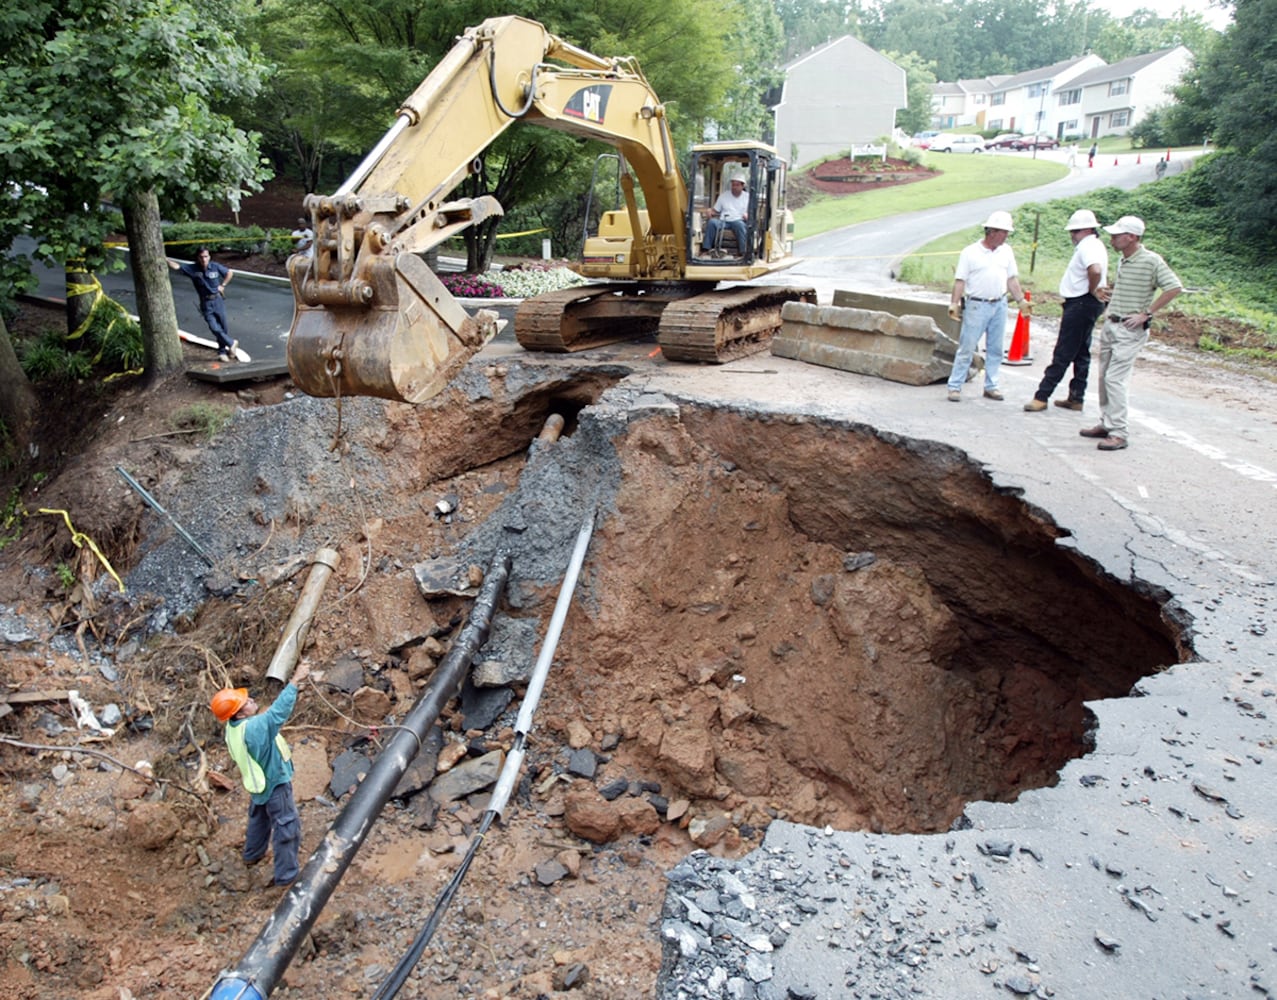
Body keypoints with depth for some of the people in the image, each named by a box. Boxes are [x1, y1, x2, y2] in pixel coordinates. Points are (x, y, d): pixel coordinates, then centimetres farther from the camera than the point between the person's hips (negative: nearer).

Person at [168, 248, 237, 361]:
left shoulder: (215, 266, -6)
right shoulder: (192, 269, -9)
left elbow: (230, 273, 9)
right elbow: (176, 266, -18)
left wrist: (223, 285, 3)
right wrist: (165, 259, -33)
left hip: (218, 300, 1)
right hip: (206, 303, -1)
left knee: (222, 328, 8)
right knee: (214, 328, -11)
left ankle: (222, 352, 24)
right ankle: (231, 343, 11)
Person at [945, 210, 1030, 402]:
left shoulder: (1006, 251, 10)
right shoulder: (970, 253, -4)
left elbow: (1011, 279, 15)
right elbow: (960, 281, -6)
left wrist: (1021, 300, 11)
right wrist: (954, 303, -15)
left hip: (999, 306, 5)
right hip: (976, 306, -5)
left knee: (995, 349, 9)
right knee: (967, 348, -5)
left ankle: (991, 386, 17)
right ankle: (955, 387, 0)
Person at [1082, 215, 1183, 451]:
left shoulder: (1151, 261, -14)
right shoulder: (1122, 260, 12)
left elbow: (1174, 287, -19)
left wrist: (1147, 314, -18)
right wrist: (1107, 295, 10)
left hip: (1130, 330, -8)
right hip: (1110, 325, 9)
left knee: (1115, 379, -12)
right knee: (1104, 376, 12)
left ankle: (1119, 433, -9)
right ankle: (1106, 423, 24)